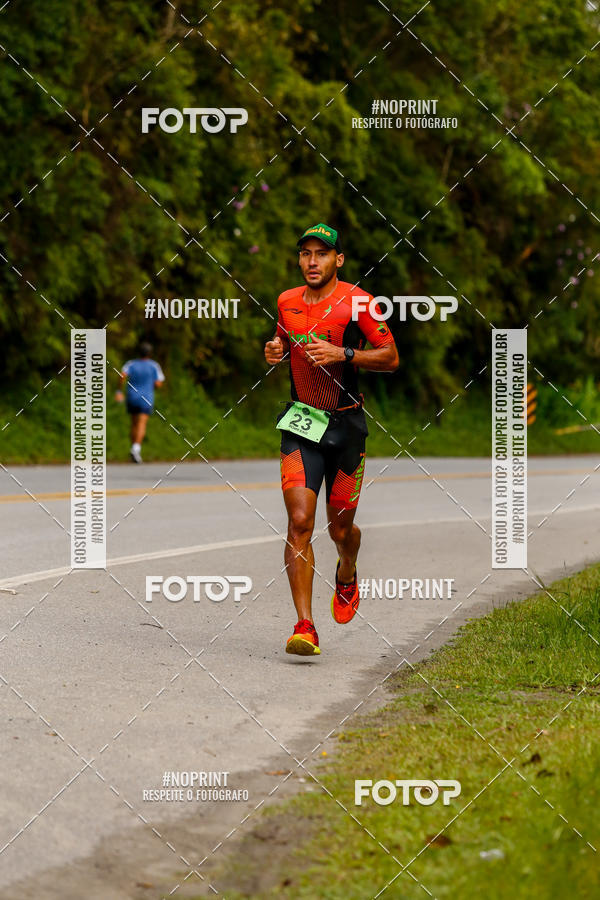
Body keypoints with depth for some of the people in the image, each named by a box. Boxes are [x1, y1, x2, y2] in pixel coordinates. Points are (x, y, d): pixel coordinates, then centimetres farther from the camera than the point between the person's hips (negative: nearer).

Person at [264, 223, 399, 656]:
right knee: (299, 521, -14)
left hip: (346, 424, -2)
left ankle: (347, 576, 46)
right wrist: (276, 349, 2)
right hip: (301, 424, 2)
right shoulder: (286, 302, 5)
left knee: (341, 528, 9)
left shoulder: (357, 302, -8)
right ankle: (305, 626, -15)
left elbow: (390, 358, -6)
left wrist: (342, 353, -20)